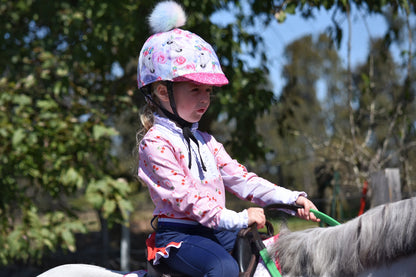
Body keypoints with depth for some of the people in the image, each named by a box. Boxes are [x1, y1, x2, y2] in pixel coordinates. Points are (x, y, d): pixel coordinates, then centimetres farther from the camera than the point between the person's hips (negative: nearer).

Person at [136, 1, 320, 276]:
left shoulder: (205, 141, 16)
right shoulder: (155, 143, -11)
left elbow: (239, 178, 8)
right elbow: (185, 197, -20)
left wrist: (292, 199, -4)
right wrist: (239, 218, -28)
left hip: (215, 231, 8)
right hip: (177, 234, -8)